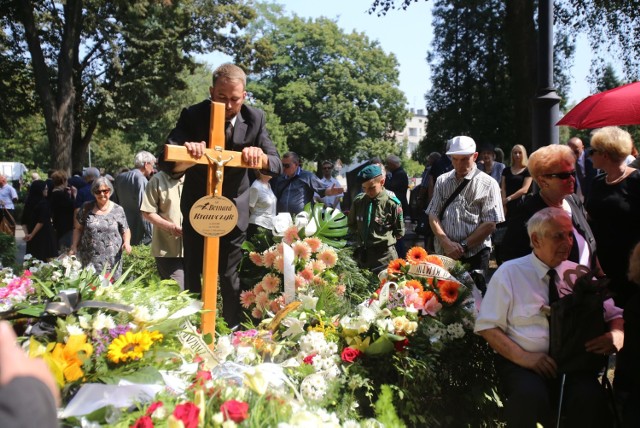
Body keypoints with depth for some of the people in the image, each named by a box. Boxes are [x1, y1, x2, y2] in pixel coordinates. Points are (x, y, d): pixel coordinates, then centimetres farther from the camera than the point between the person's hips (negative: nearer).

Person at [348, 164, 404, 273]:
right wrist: (359, 239, 10)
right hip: (361, 255, 4)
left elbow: (399, 232, 0)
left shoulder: (392, 203, -11)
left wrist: (385, 240, -2)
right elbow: (351, 224, 17)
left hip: (384, 256, -4)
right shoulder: (358, 201, -1)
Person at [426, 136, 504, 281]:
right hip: (443, 254, 4)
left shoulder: (488, 184, -3)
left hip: (474, 256, -3)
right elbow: (433, 215, 5)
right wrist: (446, 243, -10)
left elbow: (490, 224, -8)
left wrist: (463, 246, -11)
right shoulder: (442, 181, 9)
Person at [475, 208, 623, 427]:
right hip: (522, 364, -2)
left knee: (590, 399, -31)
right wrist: (523, 357, -17)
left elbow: (615, 316, 15)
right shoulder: (509, 273, 0)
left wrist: (616, 336, -10)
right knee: (530, 395, -34)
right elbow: (487, 327, -3)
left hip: (574, 363, 2)